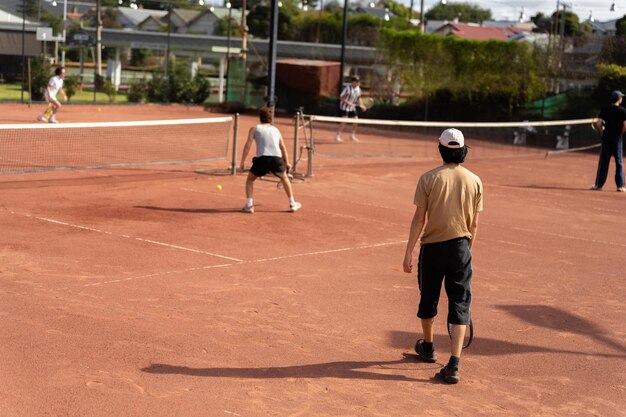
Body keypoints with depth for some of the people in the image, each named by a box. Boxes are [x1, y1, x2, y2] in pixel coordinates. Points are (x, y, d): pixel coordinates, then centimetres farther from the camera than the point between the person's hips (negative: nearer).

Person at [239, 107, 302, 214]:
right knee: (284, 178, 31)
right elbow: (283, 148, 23)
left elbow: (248, 145, 2)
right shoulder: (276, 130, 22)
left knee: (250, 179, 20)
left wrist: (242, 162, 2)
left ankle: (249, 205, 4)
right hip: (277, 158, 3)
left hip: (262, 158, -3)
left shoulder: (254, 129, 13)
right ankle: (292, 204, 33)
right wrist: (287, 162, 36)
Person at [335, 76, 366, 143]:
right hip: (344, 107, -7)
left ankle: (353, 135, 20)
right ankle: (337, 136, -12)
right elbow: (341, 97, -18)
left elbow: (358, 98, 16)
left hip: (352, 107, 7)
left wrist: (361, 105, 3)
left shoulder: (358, 89, 2)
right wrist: (348, 102, -28)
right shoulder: (348, 88, -20)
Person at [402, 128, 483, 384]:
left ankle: (428, 347, 39)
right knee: (460, 304, 2)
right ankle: (454, 364, -7)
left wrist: (408, 252, -4)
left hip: (433, 247, -1)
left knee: (429, 298, 19)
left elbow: (419, 219, -9)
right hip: (461, 247, 1)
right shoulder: (475, 181, 0)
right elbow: (474, 224, 5)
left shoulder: (429, 178, -7)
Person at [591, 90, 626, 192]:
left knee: (603, 162, 6)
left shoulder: (604, 109, -1)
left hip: (606, 138, 1)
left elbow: (598, 123, -8)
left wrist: (603, 130, 10)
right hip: (617, 138, -1)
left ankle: (599, 184, 7)